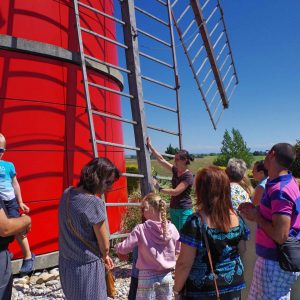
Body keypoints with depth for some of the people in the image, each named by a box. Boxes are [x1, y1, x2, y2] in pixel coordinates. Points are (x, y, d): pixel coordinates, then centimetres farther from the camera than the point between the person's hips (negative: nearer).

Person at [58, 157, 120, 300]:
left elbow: (74, 230, 5)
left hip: (66, 263, 7)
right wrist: (105, 256, 8)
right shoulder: (95, 203, -25)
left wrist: (101, 255, 6)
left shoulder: (67, 194, -3)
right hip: (87, 267, -7)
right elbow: (105, 246, -16)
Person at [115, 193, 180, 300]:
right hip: (166, 276, 3)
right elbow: (178, 250, 7)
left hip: (147, 276, -3)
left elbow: (124, 248, -11)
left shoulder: (141, 229, -18)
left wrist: (117, 247, 10)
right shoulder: (171, 228, -8)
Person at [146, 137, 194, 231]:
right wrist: (150, 146, 9)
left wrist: (159, 188, -15)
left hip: (184, 210, -7)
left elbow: (175, 192, -21)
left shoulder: (188, 176, -16)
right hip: (173, 209, 7)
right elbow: (161, 159, 8)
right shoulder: (175, 170, 4)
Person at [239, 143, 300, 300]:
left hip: (275, 263, -9)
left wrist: (256, 216, -16)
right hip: (277, 258, 9)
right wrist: (256, 210, 3)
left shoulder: (279, 190, -27)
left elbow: (280, 236, -29)